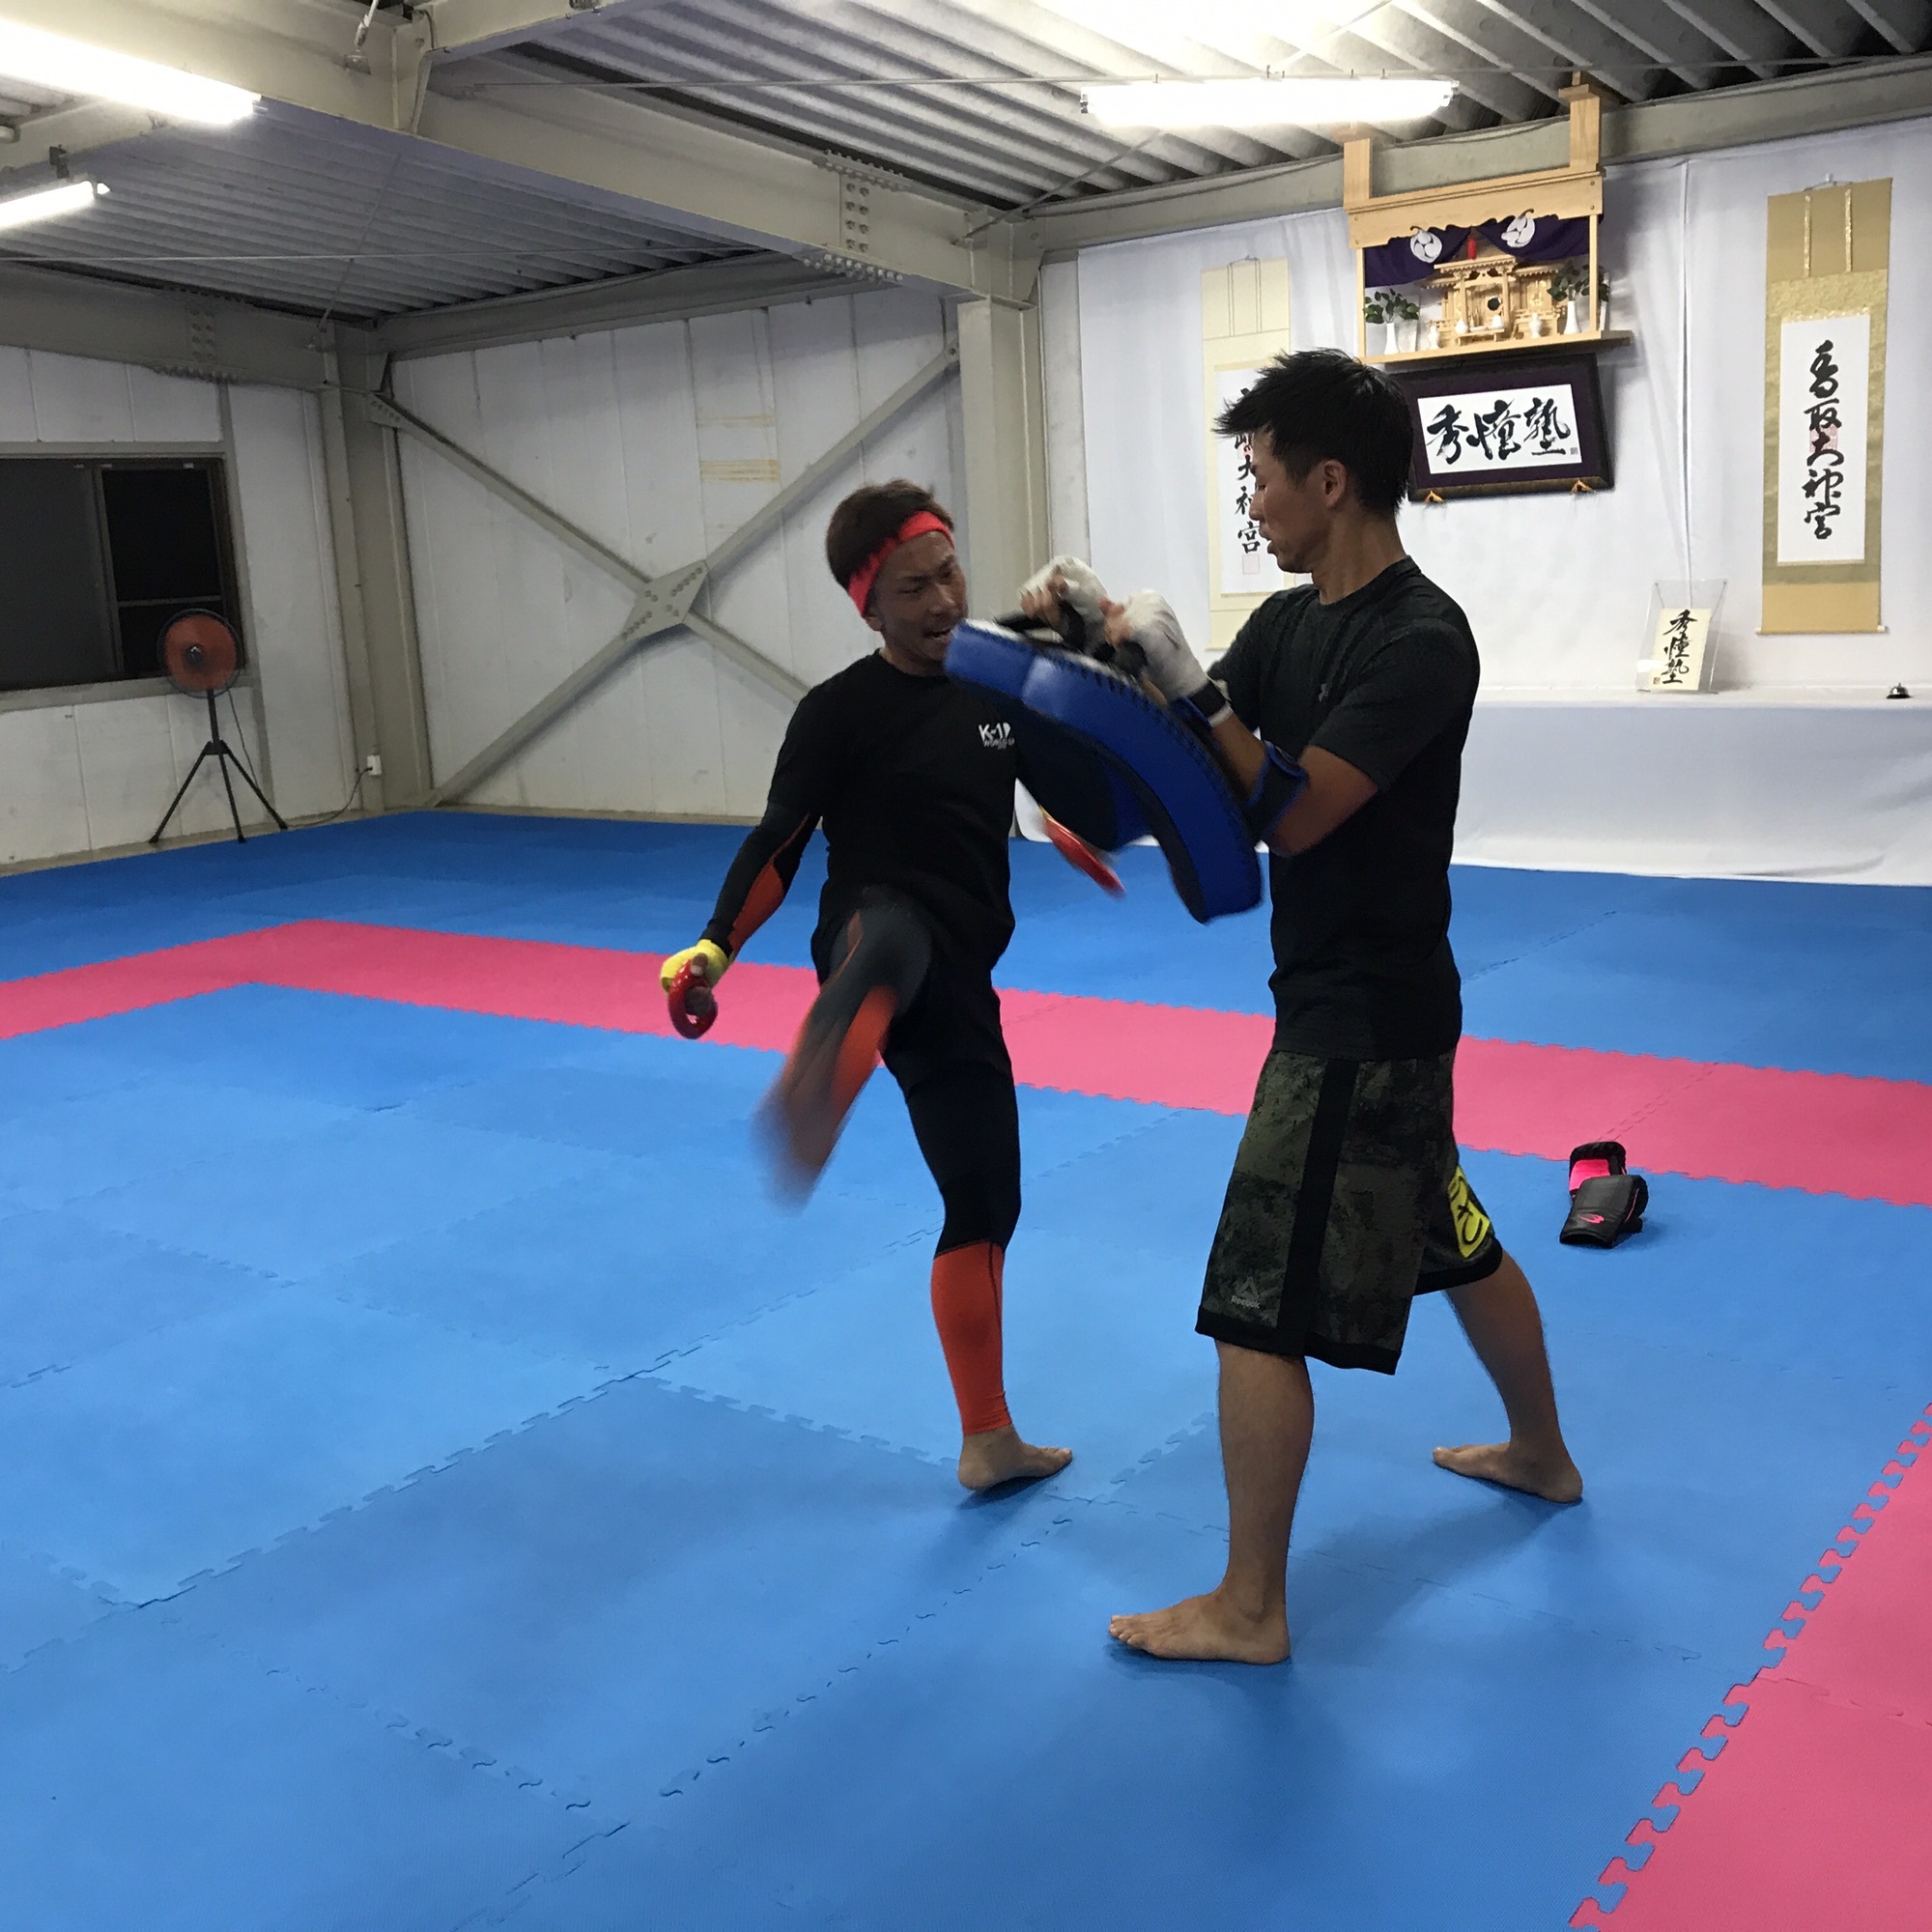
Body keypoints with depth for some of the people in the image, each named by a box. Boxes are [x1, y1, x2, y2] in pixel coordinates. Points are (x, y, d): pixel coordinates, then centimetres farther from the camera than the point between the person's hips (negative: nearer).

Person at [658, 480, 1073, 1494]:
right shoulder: (841, 710, -7)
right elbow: (778, 847, -7)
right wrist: (712, 949, -19)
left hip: (956, 976, 7)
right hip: (877, 937, -6)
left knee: (985, 1200, 11)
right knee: (889, 938, -45)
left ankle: (987, 1440, 25)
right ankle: (813, 1094, -81)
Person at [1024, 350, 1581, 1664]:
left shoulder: (1421, 641, -21)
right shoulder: (1292, 621, 6)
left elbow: (1293, 811, -26)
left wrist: (1183, 677, -24)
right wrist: (1104, 634, -6)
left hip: (1365, 1017, -10)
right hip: (1371, 1002, 10)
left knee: (1260, 1307, -5)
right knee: (1453, 1240, 26)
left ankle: (1250, 1609, 9)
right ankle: (1543, 1456, 48)